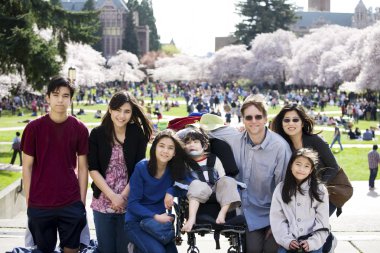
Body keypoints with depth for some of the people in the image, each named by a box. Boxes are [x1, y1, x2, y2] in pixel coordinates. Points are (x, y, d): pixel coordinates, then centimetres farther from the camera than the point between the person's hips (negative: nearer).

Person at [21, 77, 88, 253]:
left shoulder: (80, 129, 1)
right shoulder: (34, 128, -3)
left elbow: (82, 168, 6)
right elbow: (27, 167, 1)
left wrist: (82, 201, 3)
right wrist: (28, 202, -1)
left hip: (72, 205, 1)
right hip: (39, 205, -1)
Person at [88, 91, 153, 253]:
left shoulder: (138, 134, -1)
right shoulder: (97, 134, -1)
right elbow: (93, 169, -5)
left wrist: (123, 196, -11)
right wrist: (112, 196, -13)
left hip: (129, 203, 0)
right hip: (102, 203, 1)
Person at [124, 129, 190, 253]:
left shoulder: (174, 169, -3)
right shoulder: (142, 168, -13)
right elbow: (132, 204, -13)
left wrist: (171, 191, -21)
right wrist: (155, 216, -24)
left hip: (160, 222, 4)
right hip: (136, 222, -4)